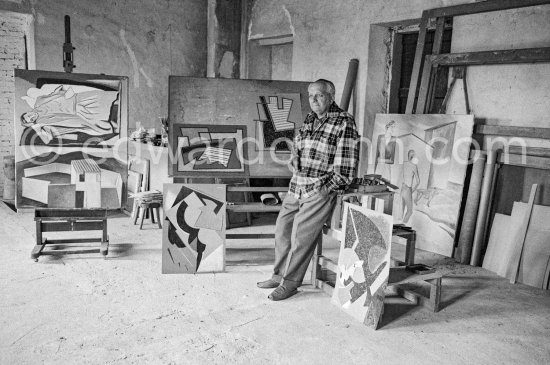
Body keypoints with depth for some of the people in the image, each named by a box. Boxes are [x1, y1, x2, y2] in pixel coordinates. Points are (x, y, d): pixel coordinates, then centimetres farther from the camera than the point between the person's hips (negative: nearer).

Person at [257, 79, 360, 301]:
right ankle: (280, 274, 26)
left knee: (302, 235, -8)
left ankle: (290, 282, 7)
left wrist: (323, 189, -14)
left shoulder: (344, 123, -9)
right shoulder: (309, 120, 13)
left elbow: (345, 169, -12)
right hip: (296, 187, 8)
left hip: (321, 190, -7)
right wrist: (295, 164, 3)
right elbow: (295, 148, 23)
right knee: (282, 228, 11)